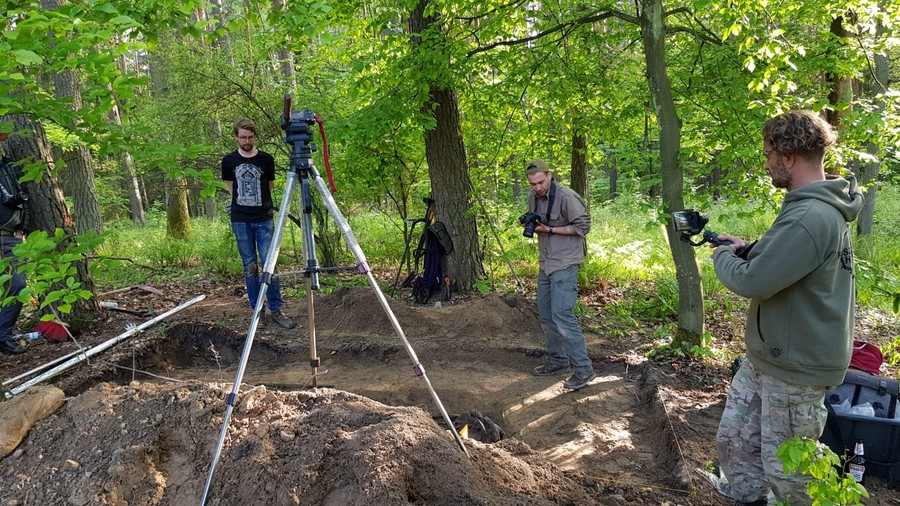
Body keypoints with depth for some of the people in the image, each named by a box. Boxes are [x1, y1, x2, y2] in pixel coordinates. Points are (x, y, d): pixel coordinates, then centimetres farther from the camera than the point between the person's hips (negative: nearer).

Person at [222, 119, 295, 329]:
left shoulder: (266, 159, 2)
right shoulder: (229, 161, 4)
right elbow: (231, 188, 16)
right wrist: (242, 202, 13)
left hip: (264, 219, -1)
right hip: (240, 221, 1)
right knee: (250, 267, 4)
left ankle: (276, 310, 1)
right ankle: (257, 310, 11)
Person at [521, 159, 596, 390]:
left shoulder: (566, 197, -16)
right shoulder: (533, 197, 8)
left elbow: (583, 226, -15)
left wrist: (550, 229, -20)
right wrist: (529, 225, -2)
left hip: (565, 263, -9)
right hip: (545, 262, 9)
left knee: (562, 314, -15)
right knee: (546, 314, 12)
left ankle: (583, 369, -8)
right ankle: (558, 362, 25)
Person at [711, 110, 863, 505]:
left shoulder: (811, 218, -27)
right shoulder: (815, 207, 8)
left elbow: (752, 282, -25)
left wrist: (722, 257, -6)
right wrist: (747, 249, 7)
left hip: (795, 368, -10)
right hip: (766, 357, 10)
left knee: (787, 471, 7)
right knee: (733, 440, 18)